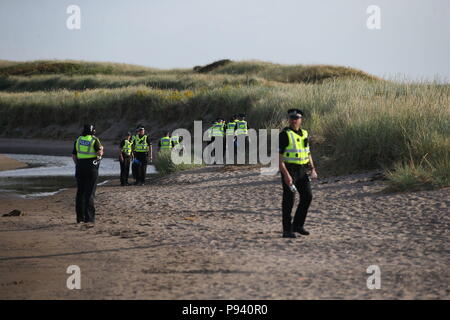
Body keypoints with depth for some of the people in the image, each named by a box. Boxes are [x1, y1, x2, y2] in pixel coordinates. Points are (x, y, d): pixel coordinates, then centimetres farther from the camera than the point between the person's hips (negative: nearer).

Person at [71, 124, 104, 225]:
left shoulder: (78, 140, 9)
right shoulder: (94, 140, -6)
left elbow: (73, 155, 10)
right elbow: (99, 153, -16)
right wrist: (101, 149, 5)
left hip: (80, 167, 4)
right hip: (91, 168, -4)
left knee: (80, 192, 13)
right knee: (89, 193, -4)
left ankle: (80, 217, 17)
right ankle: (89, 218, -10)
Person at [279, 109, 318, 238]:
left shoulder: (304, 134, 13)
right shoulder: (284, 134, -9)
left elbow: (308, 153, 21)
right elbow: (278, 156, -14)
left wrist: (312, 169, 7)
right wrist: (285, 174, -22)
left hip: (302, 170, 7)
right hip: (289, 170, -7)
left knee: (307, 196, 4)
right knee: (289, 200, -4)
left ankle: (297, 225, 17)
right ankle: (287, 230, 2)